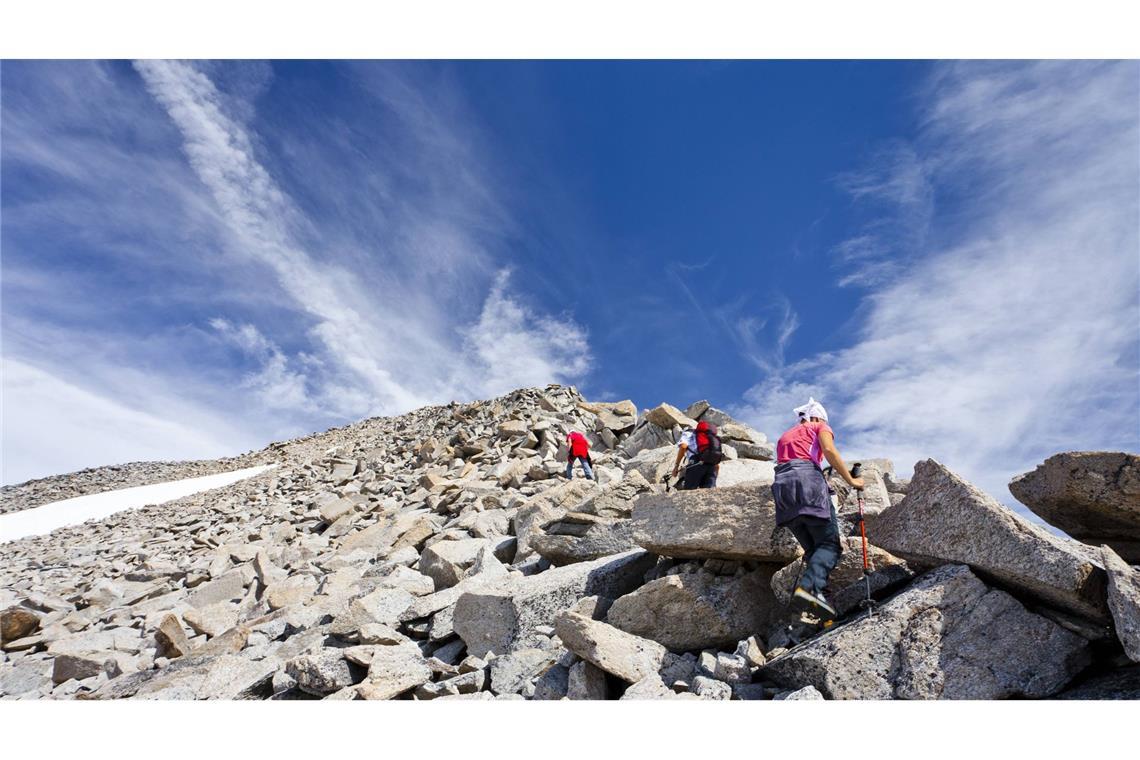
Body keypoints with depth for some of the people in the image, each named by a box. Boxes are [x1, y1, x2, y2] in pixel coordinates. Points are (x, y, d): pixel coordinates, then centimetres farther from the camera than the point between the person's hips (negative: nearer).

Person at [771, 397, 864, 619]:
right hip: (807, 479, -6)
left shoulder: (784, 435, 35)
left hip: (781, 485, 6)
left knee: (812, 548, 9)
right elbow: (829, 450, -1)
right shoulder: (819, 427, 19)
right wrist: (851, 480, 3)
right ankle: (809, 586, -31)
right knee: (829, 544, -7)